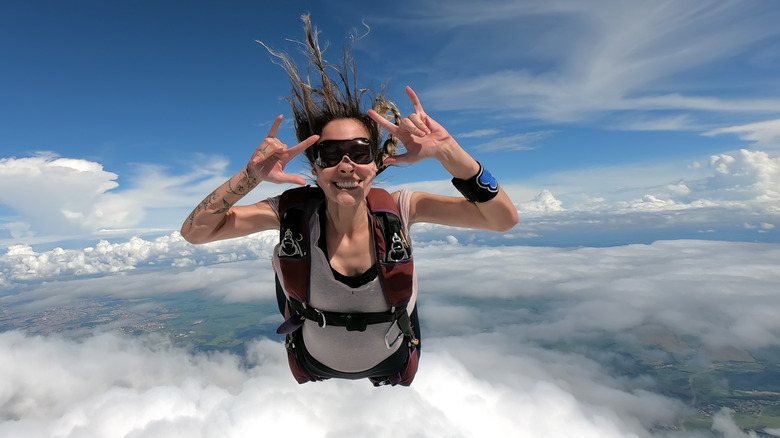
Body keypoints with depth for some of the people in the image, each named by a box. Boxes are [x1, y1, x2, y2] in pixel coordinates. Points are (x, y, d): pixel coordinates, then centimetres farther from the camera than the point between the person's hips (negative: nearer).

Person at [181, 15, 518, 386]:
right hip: (314, 365, 0)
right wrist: (251, 175, -43)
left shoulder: (398, 209, -31)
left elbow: (504, 219, -35)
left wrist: (447, 152, -49)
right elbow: (194, 232, -27)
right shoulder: (292, 211, -30)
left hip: (391, 365, 1)